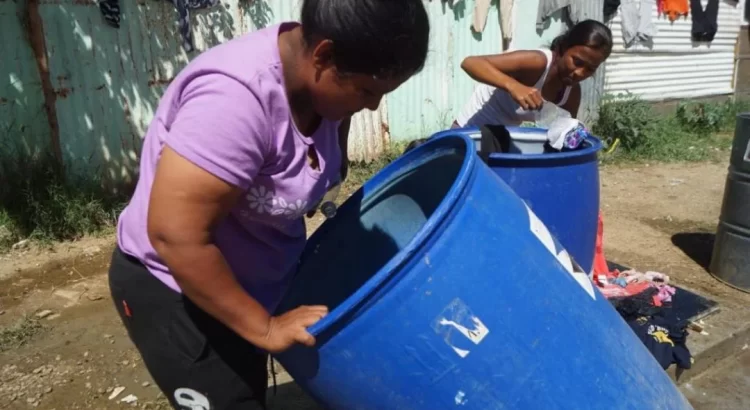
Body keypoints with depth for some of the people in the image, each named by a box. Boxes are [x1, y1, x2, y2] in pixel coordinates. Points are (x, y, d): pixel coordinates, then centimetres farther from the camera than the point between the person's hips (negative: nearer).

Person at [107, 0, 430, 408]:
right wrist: (263, 327, -25)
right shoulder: (236, 97, -34)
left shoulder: (318, 76, -9)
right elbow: (174, 235, -34)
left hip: (247, 279, 8)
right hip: (175, 292, -8)